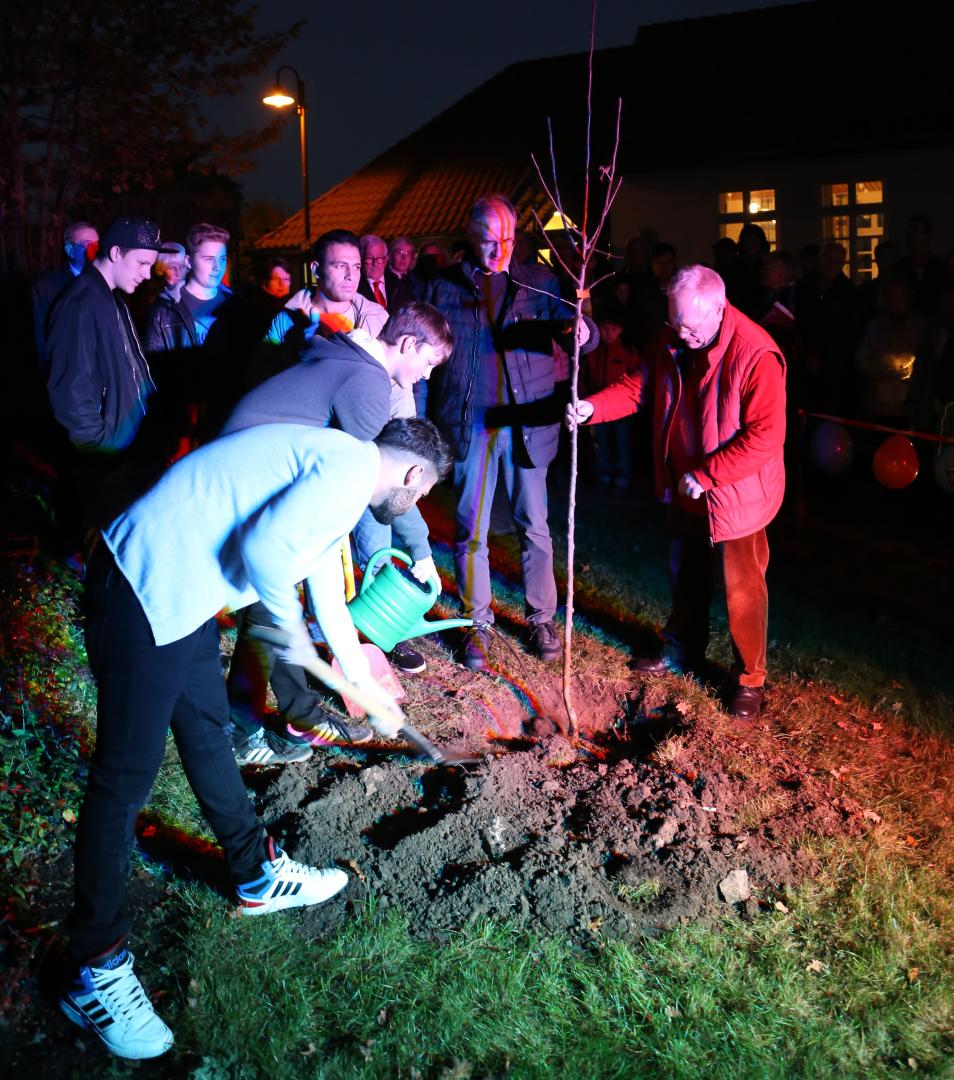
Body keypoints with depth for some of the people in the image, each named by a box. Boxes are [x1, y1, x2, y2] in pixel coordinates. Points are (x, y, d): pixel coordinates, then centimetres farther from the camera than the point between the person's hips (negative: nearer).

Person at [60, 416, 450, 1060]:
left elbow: (331, 606, 29)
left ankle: (258, 875, 41)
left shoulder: (337, 480, 19)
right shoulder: (351, 467, -13)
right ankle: (96, 972, 15)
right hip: (145, 595, -10)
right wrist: (292, 627, -7)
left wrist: (372, 693, 37)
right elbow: (264, 549, -27)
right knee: (126, 776, 0)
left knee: (209, 732, 21)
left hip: (180, 592, 10)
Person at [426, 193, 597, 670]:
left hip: (527, 424, 0)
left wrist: (582, 330, -29)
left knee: (534, 528, 8)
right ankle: (477, 624, 21)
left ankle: (541, 619, 23)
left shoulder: (535, 283, 4)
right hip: (469, 426, 0)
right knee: (471, 531, 6)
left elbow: (573, 327, -3)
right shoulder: (443, 287, 4)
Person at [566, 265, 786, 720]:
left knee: (742, 588, 6)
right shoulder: (671, 343, -3)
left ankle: (750, 678, 25)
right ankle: (682, 652, 44)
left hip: (736, 495, -7)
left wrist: (705, 475, -26)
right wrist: (592, 407, -18)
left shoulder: (755, 354, -26)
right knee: (684, 576, 22)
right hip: (685, 491, 7)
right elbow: (637, 386, 2)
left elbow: (765, 435, -28)